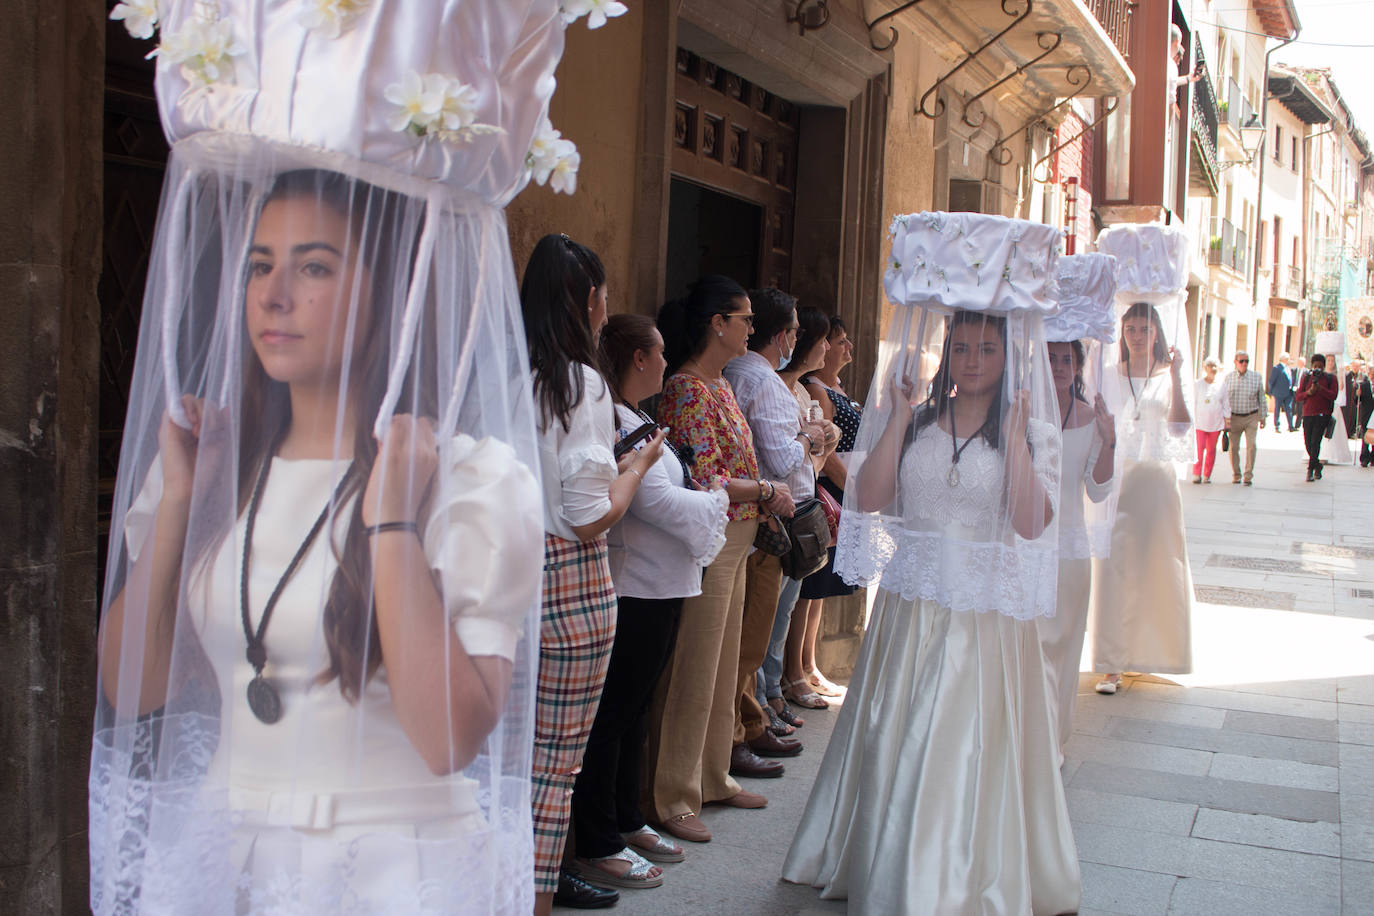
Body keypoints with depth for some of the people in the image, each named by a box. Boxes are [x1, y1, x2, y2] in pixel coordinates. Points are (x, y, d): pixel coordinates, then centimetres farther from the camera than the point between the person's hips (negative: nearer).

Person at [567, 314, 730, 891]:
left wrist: (703, 499, -3)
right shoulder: (615, 426, -19)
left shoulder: (635, 423, 15)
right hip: (634, 590, -11)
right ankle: (597, 848, 9)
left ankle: (626, 822, 32)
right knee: (613, 714, -1)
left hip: (660, 588, 11)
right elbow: (657, 502, -22)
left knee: (635, 710, 19)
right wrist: (715, 499, -5)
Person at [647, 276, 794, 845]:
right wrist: (767, 491, -10)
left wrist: (767, 498, 5)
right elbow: (705, 481, -22)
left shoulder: (719, 385, 13)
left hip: (735, 541, 10)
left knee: (722, 665, 17)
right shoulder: (687, 391, -17)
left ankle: (712, 779, 30)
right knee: (691, 674, -2)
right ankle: (671, 800, 8)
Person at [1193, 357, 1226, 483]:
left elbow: (1225, 403, 12)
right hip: (1200, 421, -2)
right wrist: (1193, 420, 0)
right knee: (1200, 447, -11)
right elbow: (1194, 403, 4)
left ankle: (1207, 475, 12)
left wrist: (1227, 419, 7)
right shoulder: (1198, 384, 3)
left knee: (1211, 449, 4)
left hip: (1216, 422, 2)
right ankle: (1197, 474, -5)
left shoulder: (1221, 384, 8)